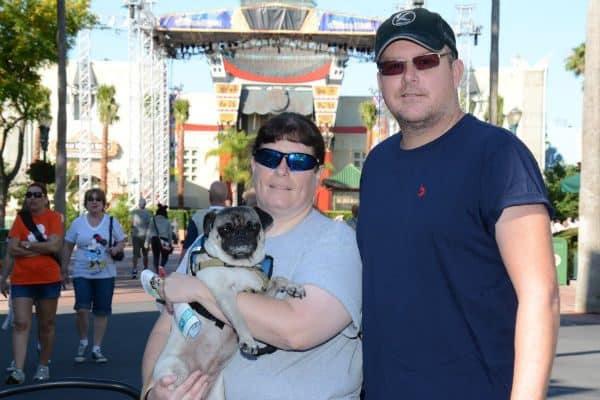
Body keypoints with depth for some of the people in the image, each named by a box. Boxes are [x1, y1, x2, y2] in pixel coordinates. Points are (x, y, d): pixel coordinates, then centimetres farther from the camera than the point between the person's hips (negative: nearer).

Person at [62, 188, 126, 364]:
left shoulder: (112, 222, 3)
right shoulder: (78, 223, 4)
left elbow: (122, 242, 8)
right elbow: (68, 247, 9)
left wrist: (116, 249, -15)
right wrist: (63, 269, 7)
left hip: (105, 274, 1)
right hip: (82, 274, -1)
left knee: (102, 312, 3)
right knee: (82, 309, -13)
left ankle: (96, 349, 15)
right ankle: (83, 342, 12)